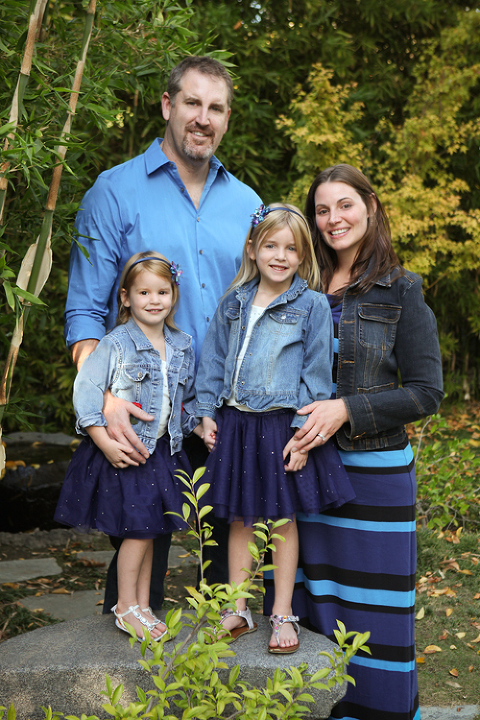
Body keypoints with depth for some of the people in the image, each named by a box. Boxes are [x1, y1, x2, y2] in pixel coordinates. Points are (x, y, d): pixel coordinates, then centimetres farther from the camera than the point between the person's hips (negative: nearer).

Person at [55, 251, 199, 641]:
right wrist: (106, 443, -21)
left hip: (163, 449, 6)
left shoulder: (183, 346, 6)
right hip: (122, 451, -6)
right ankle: (126, 607, 12)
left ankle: (142, 606, 24)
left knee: (151, 528, 11)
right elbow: (85, 391, -17)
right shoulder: (115, 344, -13)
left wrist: (190, 427, 5)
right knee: (139, 529, -5)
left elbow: (189, 397, 18)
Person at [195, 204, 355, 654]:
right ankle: (238, 611, 25)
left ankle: (282, 615, 20)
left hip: (282, 426, -4)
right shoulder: (233, 303, 7)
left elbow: (317, 373, -8)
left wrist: (303, 431, -13)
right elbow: (213, 359, 12)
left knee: (282, 518, 7)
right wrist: (208, 411, 5)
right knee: (239, 519, 12)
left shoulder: (312, 306, -6)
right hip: (235, 424, 4)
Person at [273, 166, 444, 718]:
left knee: (370, 613, 3)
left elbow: (427, 392, -7)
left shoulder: (401, 292, -2)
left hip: (374, 471, -3)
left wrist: (347, 409, -17)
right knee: (304, 602, 10)